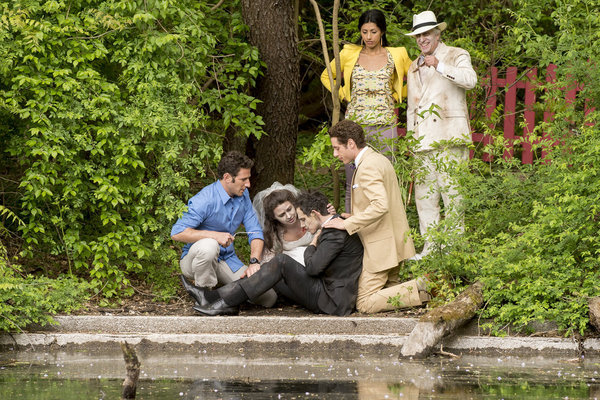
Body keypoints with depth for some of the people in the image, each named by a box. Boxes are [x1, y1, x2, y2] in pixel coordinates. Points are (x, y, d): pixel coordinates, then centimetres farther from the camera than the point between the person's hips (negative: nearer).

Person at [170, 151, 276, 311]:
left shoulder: (243, 195, 2)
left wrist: (254, 262, -17)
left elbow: (255, 231, 2)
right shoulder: (205, 200, -22)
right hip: (194, 260, -6)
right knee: (209, 245, -43)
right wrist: (214, 235, -33)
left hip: (227, 261, 6)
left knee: (269, 298, -11)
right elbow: (177, 233, -27)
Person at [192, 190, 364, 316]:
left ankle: (226, 303, -19)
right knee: (270, 270, 5)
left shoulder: (335, 232, -16)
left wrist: (312, 246, -2)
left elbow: (313, 267, -20)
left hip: (334, 302, -10)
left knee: (282, 262, -18)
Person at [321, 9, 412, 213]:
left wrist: (397, 96, 7)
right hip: (355, 123, 1)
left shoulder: (397, 56, 6)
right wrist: (344, 95, 8)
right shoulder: (349, 54, 8)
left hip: (385, 125, -1)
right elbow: (326, 76, 22)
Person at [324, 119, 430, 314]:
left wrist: (347, 224, -26)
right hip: (394, 244, 10)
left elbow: (380, 206, -31)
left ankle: (421, 289, -17)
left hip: (380, 248, -10)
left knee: (365, 304, -9)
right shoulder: (380, 159, 15)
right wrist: (351, 217, 14)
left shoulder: (367, 167, -18)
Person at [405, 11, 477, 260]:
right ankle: (430, 248, 6)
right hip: (423, 141, 6)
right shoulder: (414, 68, 25)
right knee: (424, 193, 3)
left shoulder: (456, 56, 5)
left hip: (449, 137, -6)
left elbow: (470, 80, -17)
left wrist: (440, 66, -24)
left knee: (451, 190, -9)